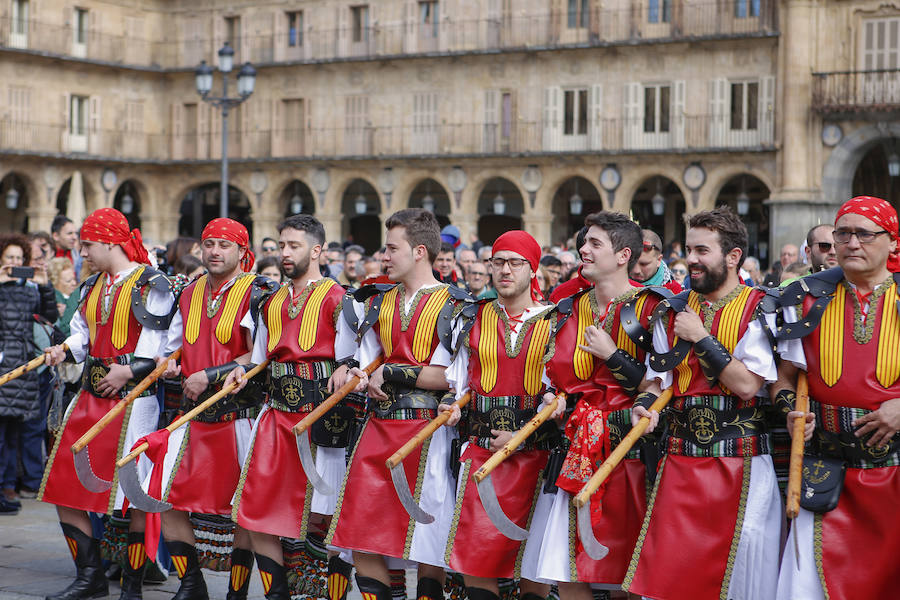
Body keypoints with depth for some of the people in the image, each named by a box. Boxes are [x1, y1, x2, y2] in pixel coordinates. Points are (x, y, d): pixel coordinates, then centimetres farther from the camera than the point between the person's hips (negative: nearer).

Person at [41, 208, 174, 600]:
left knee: (135, 497, -3)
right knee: (62, 489, 6)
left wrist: (129, 370, -22)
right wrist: (65, 351, 2)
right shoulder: (92, 287, 17)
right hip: (90, 398, 8)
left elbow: (159, 344, -12)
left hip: (133, 400, -8)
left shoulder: (149, 284, -7)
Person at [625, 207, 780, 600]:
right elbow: (658, 379, 13)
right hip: (680, 463, 4)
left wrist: (701, 338, -13)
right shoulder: (673, 312, 10)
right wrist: (643, 405, -8)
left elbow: (747, 385, -15)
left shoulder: (759, 310, -5)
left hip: (740, 464, -4)